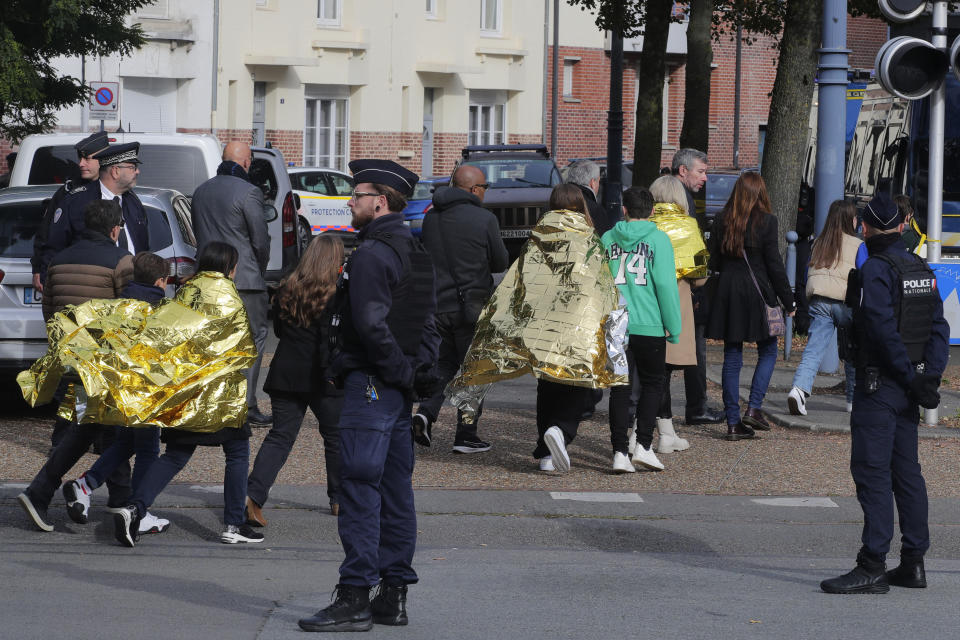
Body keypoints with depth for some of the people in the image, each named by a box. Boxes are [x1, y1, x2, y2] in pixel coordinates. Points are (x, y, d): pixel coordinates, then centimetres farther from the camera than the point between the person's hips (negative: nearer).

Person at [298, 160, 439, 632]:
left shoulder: (371, 253, -14)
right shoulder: (415, 252, 16)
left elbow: (371, 323, -22)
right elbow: (429, 322, 17)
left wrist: (401, 372, -13)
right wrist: (417, 369, 9)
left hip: (371, 383, -10)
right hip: (400, 388, 10)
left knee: (359, 489, -9)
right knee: (396, 490, 11)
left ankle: (355, 598, -11)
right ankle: (394, 596, 15)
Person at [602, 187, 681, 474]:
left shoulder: (607, 239, 6)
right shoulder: (658, 239, -3)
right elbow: (666, 284, -8)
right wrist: (673, 326, -2)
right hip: (649, 326, -2)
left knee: (620, 388, 6)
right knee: (651, 384, 11)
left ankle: (619, 452, 0)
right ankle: (643, 445, 0)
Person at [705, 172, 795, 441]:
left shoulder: (721, 220, 2)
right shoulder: (766, 221, -8)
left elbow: (713, 262, 4)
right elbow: (774, 264, -7)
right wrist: (788, 301, 1)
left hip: (726, 295, 4)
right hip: (757, 293, -4)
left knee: (732, 357, 7)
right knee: (768, 351, 13)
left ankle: (733, 423, 7)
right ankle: (753, 408, 0)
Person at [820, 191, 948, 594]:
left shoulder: (876, 270, -13)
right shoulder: (921, 270, 13)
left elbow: (882, 330, -21)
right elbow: (938, 327, 9)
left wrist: (909, 377, -14)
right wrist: (929, 376, 1)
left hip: (879, 386, -8)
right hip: (908, 387, 8)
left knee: (871, 471, -8)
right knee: (905, 471, 13)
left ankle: (872, 567, -12)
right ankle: (913, 563, 15)